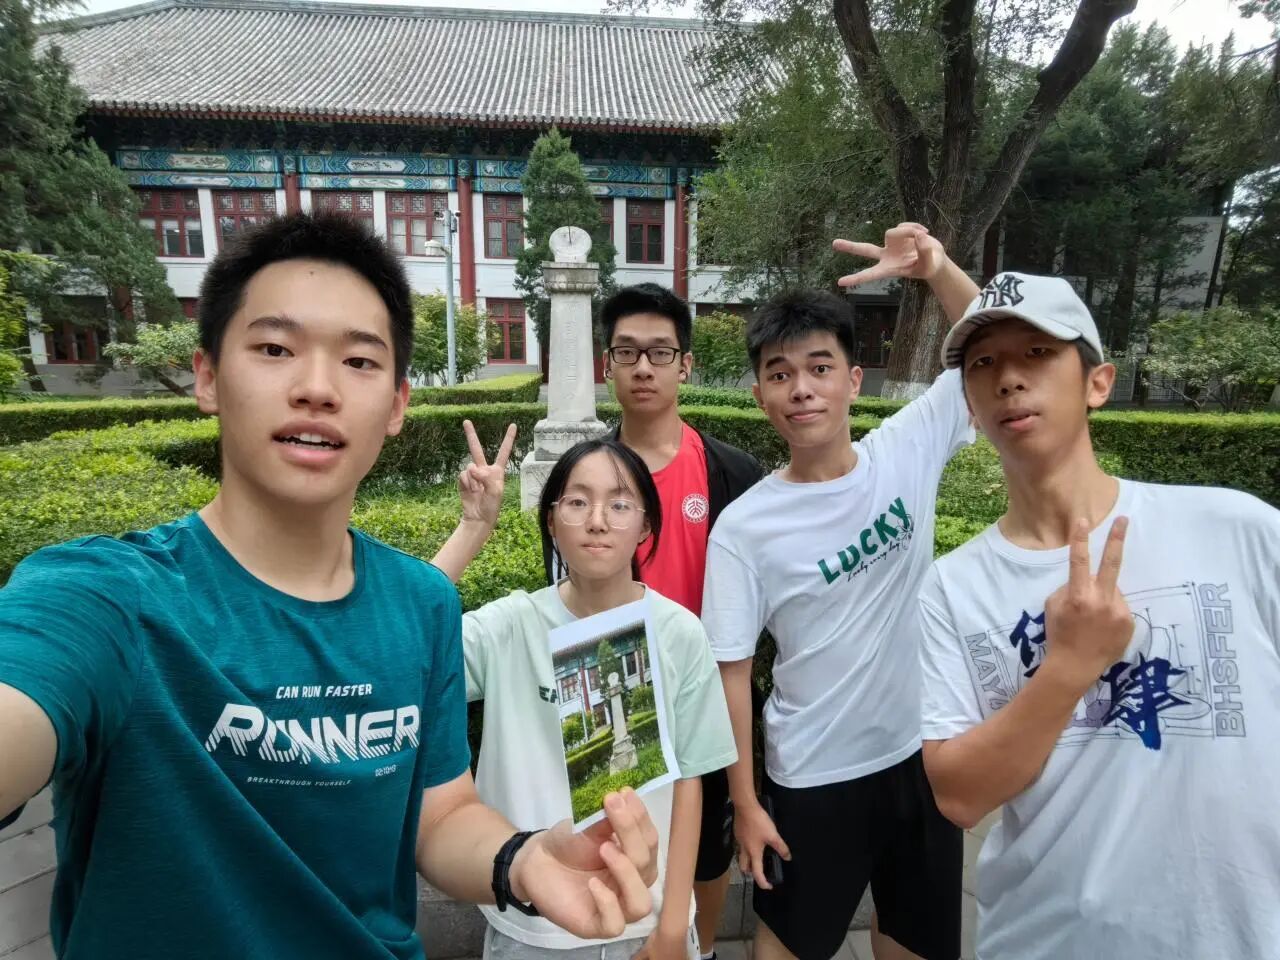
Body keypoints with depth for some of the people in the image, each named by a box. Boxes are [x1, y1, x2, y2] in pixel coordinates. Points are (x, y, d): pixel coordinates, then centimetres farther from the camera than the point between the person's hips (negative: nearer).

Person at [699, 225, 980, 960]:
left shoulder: (906, 452, -11)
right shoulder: (744, 528, -19)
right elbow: (732, 671, -12)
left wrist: (937, 270, -22)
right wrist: (745, 802, -7)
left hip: (922, 750, 3)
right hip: (815, 776, -3)